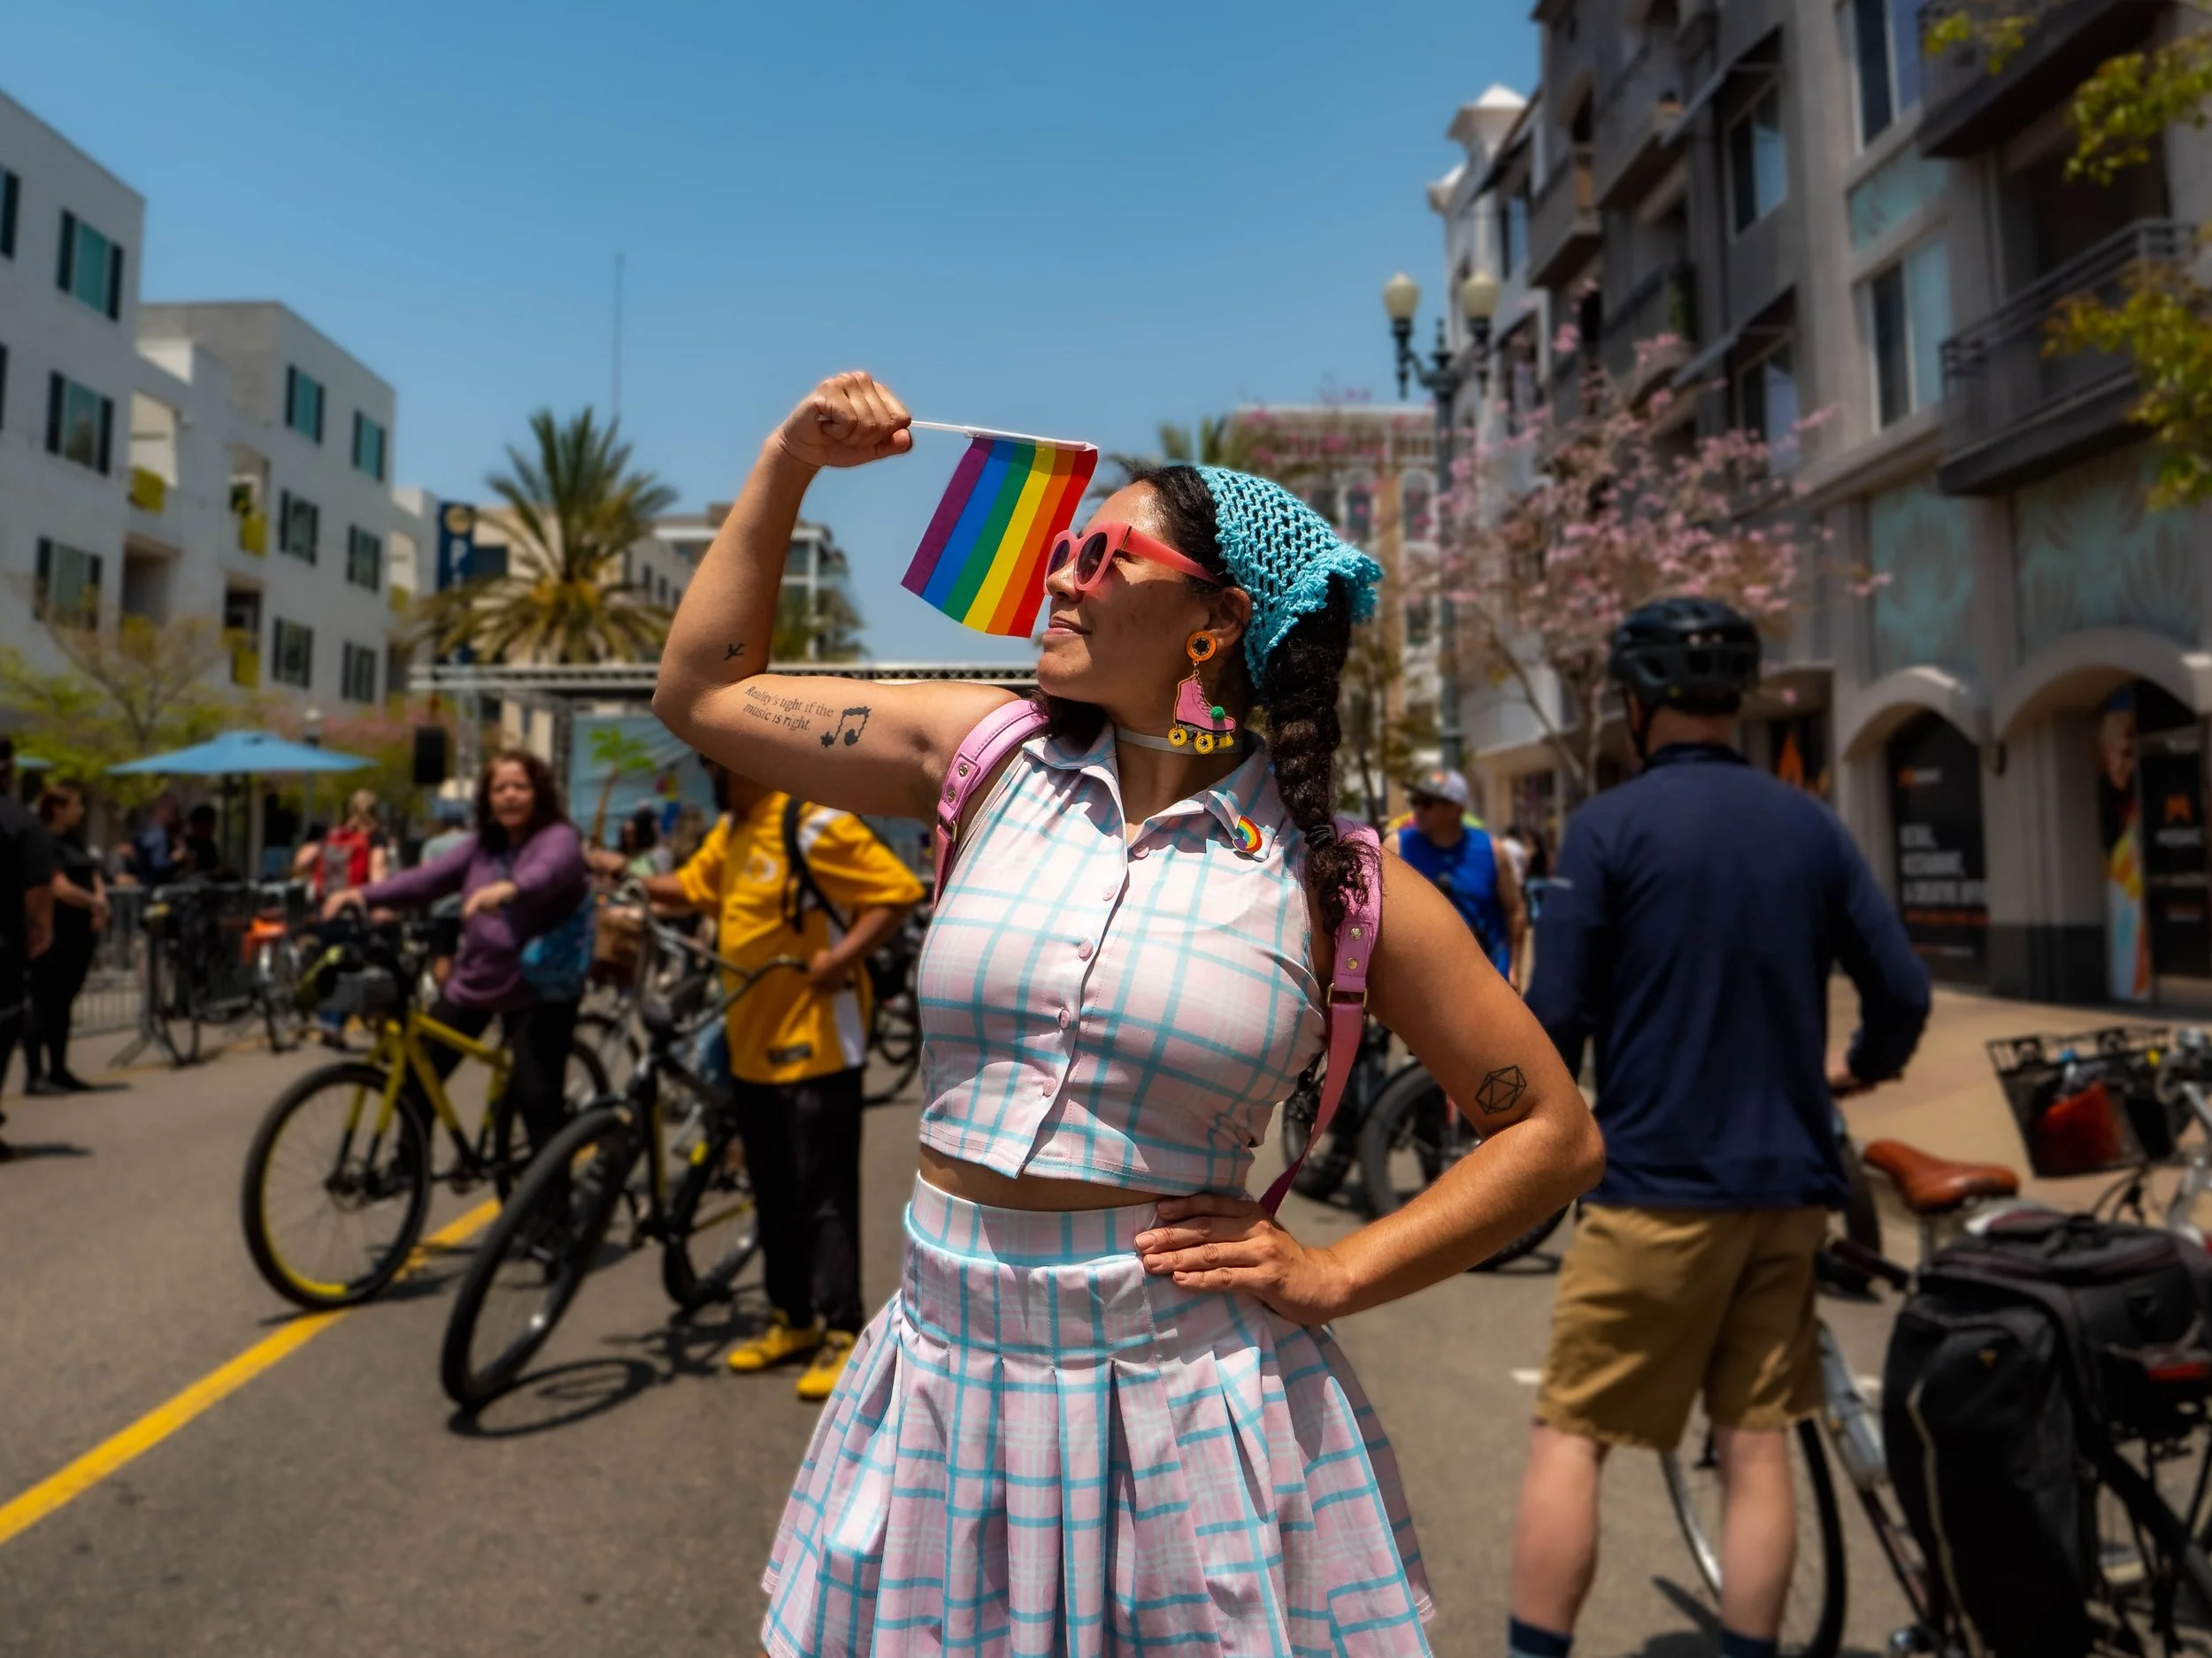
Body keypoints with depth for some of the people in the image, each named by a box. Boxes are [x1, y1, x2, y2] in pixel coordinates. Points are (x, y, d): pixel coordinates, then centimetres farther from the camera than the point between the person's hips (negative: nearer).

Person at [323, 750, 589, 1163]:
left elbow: (548, 871, -34)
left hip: (538, 989, -6)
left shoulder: (559, 838, -11)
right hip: (473, 978, 7)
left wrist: (507, 889, -54)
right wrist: (363, 894, -14)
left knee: (537, 1099, -10)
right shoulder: (482, 845, 9)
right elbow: (426, 879, 1)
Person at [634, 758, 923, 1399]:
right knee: (773, 1193, 16)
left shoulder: (816, 825, -16)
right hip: (754, 1043, 9)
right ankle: (791, 1320, 30)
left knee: (824, 1195, -1)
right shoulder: (733, 830, 11)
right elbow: (692, 885, 21)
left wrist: (843, 955, -27)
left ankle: (844, 1334, 11)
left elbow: (899, 891, -18)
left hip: (814, 1045, -9)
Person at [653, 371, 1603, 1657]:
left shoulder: (1333, 879, -8)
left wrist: (1330, 1276, -8)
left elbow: (1557, 1135, -1)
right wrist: (792, 460, 4)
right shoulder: (988, 757, -1)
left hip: (1195, 1402, -2)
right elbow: (704, 693, 7)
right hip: (948, 1388, 3)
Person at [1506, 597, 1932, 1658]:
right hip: (1788, 1183, 6)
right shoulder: (1812, 826, 6)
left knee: (1569, 1435, 4)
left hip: (1657, 1182, -5)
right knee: (1755, 1441, 14)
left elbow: (1556, 1016, -13)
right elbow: (1902, 991, 6)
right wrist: (1850, 1072, 26)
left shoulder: (1609, 825, -10)